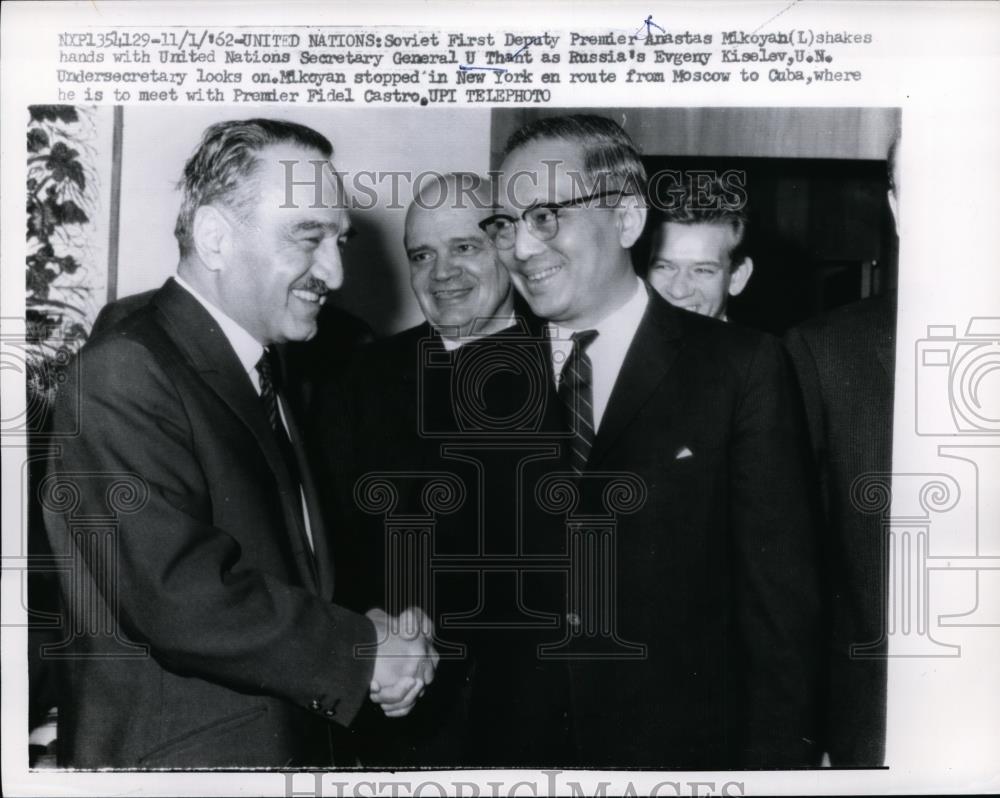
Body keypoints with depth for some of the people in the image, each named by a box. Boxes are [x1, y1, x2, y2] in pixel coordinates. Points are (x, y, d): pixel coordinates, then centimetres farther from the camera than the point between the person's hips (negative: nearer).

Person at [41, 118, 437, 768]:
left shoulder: (263, 373, 7)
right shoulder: (126, 374, -19)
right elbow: (180, 596, -28)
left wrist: (393, 640, -5)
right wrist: (362, 652, -18)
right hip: (176, 758, -8)